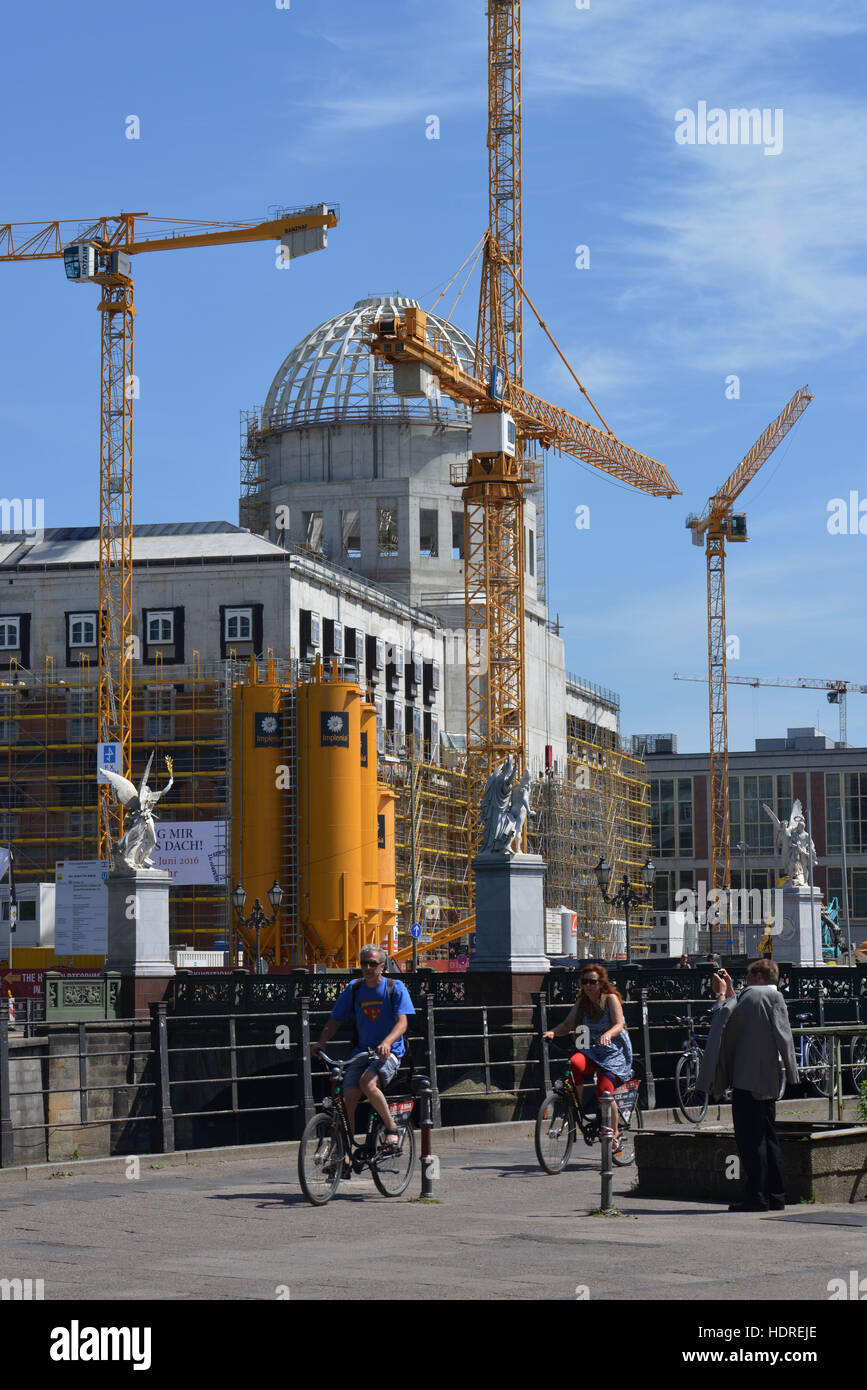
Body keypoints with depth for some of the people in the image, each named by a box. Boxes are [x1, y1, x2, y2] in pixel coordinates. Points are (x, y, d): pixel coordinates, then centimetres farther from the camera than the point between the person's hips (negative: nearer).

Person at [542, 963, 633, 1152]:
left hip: (615, 1051, -4)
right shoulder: (581, 1003, 5)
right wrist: (553, 1032, -22)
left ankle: (614, 1133, -1)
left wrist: (608, 1034, -43)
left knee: (603, 1090, -21)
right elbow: (567, 1025, 0)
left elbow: (619, 1025, -20)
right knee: (575, 1062, -31)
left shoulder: (610, 999, -9)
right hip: (594, 1049, 4)